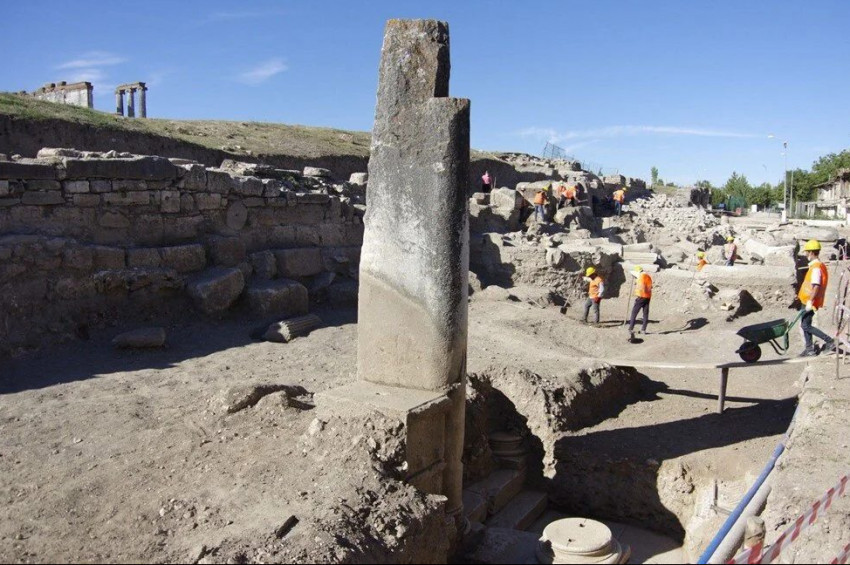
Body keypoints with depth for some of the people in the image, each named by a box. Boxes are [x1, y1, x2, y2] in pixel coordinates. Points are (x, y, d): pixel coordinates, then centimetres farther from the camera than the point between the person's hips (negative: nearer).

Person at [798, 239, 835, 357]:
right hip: (808, 301, 10)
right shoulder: (818, 266, 13)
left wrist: (810, 301, -29)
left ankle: (830, 342, -3)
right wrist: (801, 294, 27)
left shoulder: (816, 268, -19)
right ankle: (810, 349, 18)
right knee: (805, 325, 13)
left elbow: (816, 286, -27)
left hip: (810, 302, -10)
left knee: (805, 326, -7)